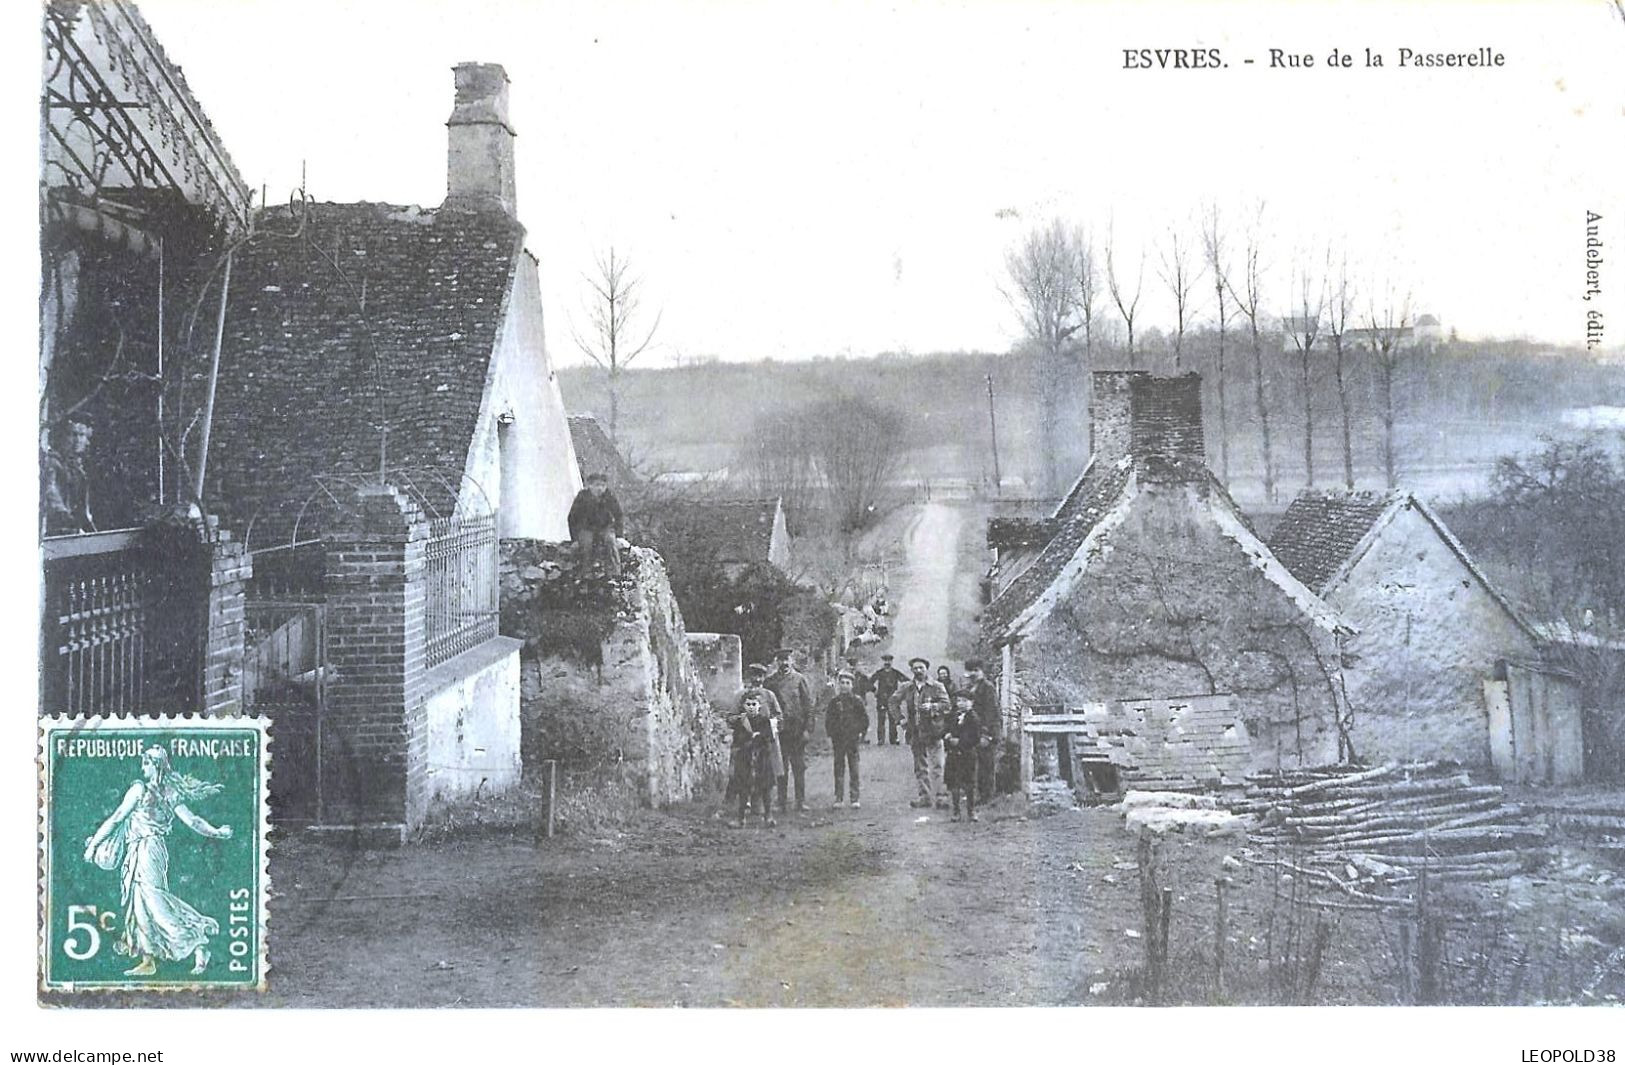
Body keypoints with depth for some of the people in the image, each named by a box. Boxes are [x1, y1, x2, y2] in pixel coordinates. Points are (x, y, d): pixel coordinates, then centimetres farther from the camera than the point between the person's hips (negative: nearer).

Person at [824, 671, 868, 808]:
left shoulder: (856, 700, 1)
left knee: (854, 768, 0)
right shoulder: (834, 702, 5)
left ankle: (855, 798, 3)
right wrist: (830, 736, 3)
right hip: (838, 739, 2)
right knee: (839, 768, 3)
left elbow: (864, 718, 7)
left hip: (853, 738, -1)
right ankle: (838, 798, 7)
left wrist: (862, 732, 0)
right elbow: (828, 719, 9)